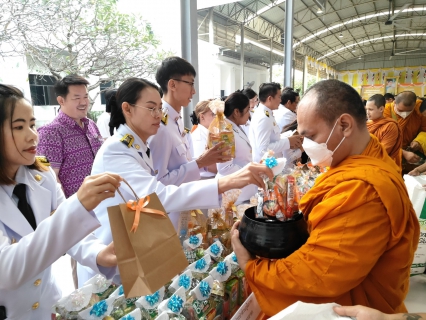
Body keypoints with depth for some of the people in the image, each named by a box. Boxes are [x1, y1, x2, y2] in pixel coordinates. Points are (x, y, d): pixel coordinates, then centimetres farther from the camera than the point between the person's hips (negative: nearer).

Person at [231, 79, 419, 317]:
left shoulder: (362, 189, -32)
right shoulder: (363, 162, 0)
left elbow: (317, 274, -30)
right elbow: (327, 221, 7)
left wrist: (251, 267, -18)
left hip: (345, 306, -8)